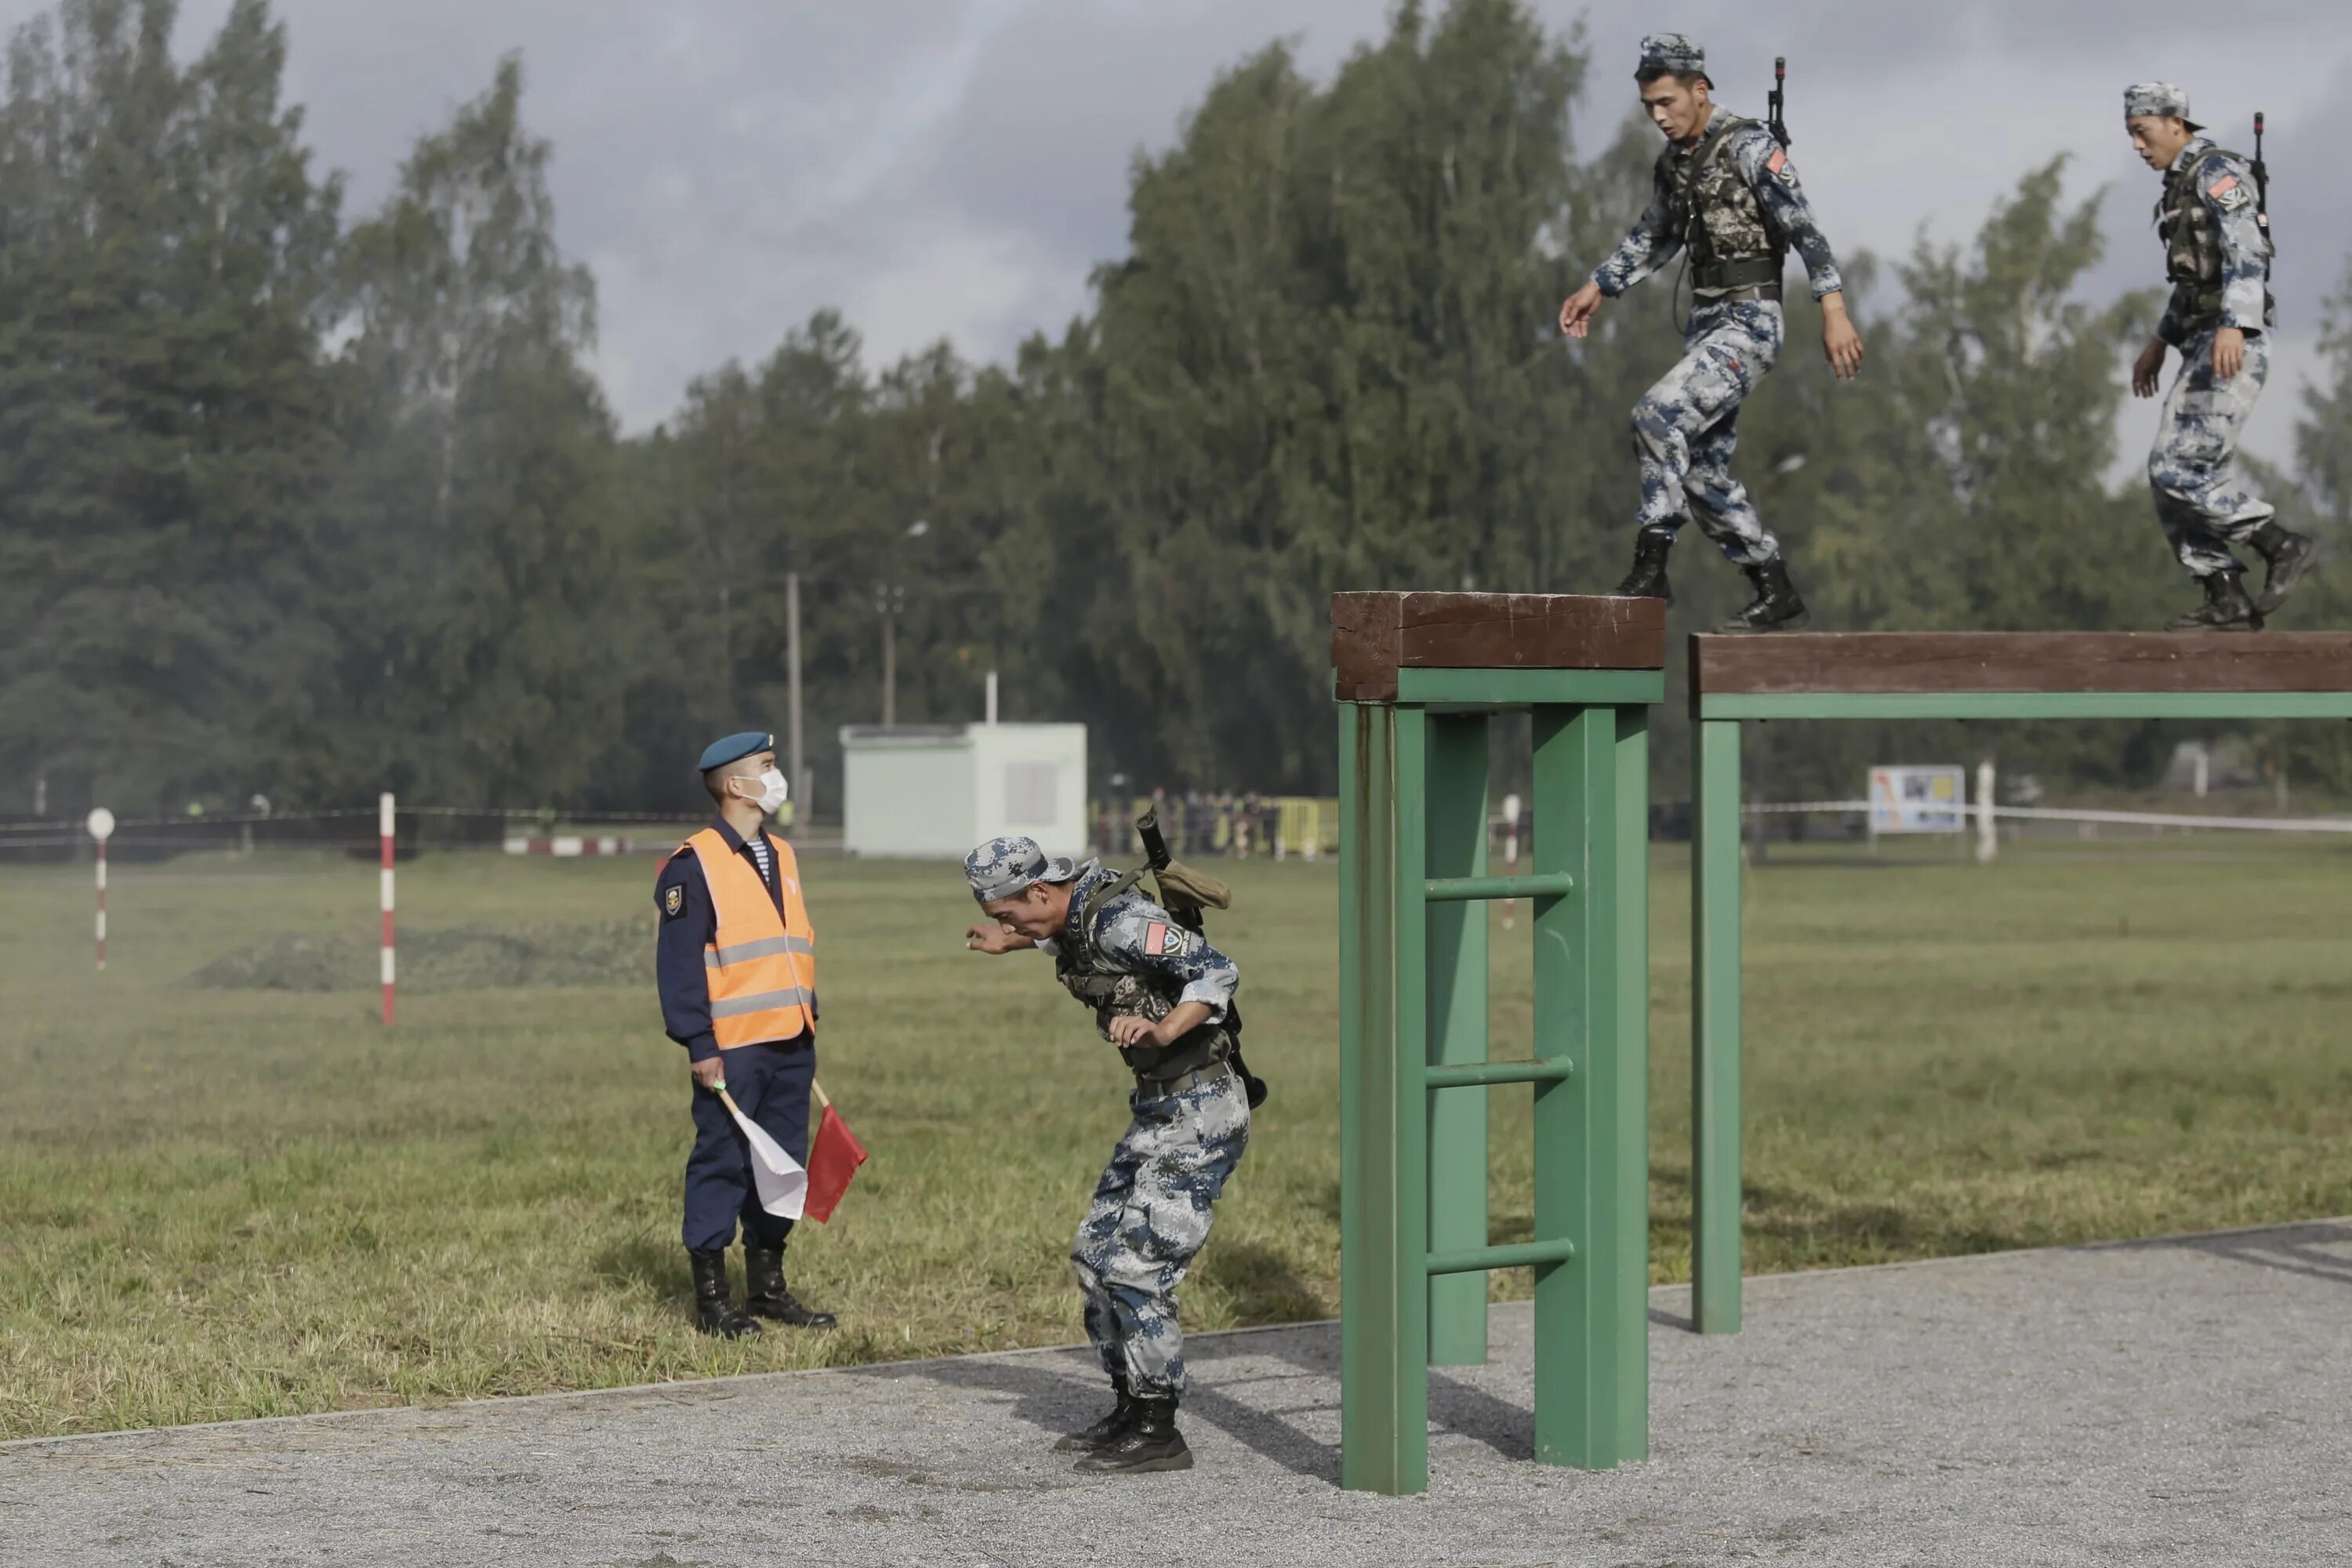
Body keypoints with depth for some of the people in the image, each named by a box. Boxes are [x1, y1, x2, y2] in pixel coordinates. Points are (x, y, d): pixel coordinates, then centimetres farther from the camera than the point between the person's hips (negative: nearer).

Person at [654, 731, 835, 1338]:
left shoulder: (781, 855, 16)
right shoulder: (694, 865, -9)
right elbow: (678, 962, -12)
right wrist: (699, 1046, -15)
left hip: (791, 1047, 7)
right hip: (731, 1049, -7)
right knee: (722, 1163, -3)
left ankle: (768, 1284, 19)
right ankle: (711, 1296, 4)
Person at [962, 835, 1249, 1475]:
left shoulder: (1120, 920, -22)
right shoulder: (1075, 919, 7)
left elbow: (1218, 971, -30)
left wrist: (1162, 1030, -43)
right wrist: (1014, 943, 38)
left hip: (1202, 1112, -10)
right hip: (1160, 1107, 10)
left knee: (1135, 1265, -11)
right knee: (1096, 1250, 13)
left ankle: (1159, 1432, -3)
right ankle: (1129, 1408, 22)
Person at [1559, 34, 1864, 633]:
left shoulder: (1748, 146, -12)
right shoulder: (1673, 161, 12)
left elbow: (1804, 229, -18)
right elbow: (1655, 237, 28)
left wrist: (1834, 310, -26)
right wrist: (1597, 287, 21)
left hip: (1749, 321, -9)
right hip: (1704, 321, 9)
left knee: (1659, 413, -25)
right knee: (1703, 465, 7)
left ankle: (1651, 569, -21)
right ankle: (1777, 596, 16)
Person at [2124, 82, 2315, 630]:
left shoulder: (2217, 170, -10)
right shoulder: (2182, 184, 21)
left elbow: (2247, 251, -24)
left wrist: (2235, 327, -37)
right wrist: (2159, 343, 31)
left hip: (2235, 346, -10)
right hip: (2205, 347, 10)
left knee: (2180, 470, -16)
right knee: (2172, 477, 3)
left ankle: (2283, 546, -7)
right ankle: (2228, 602, 3)